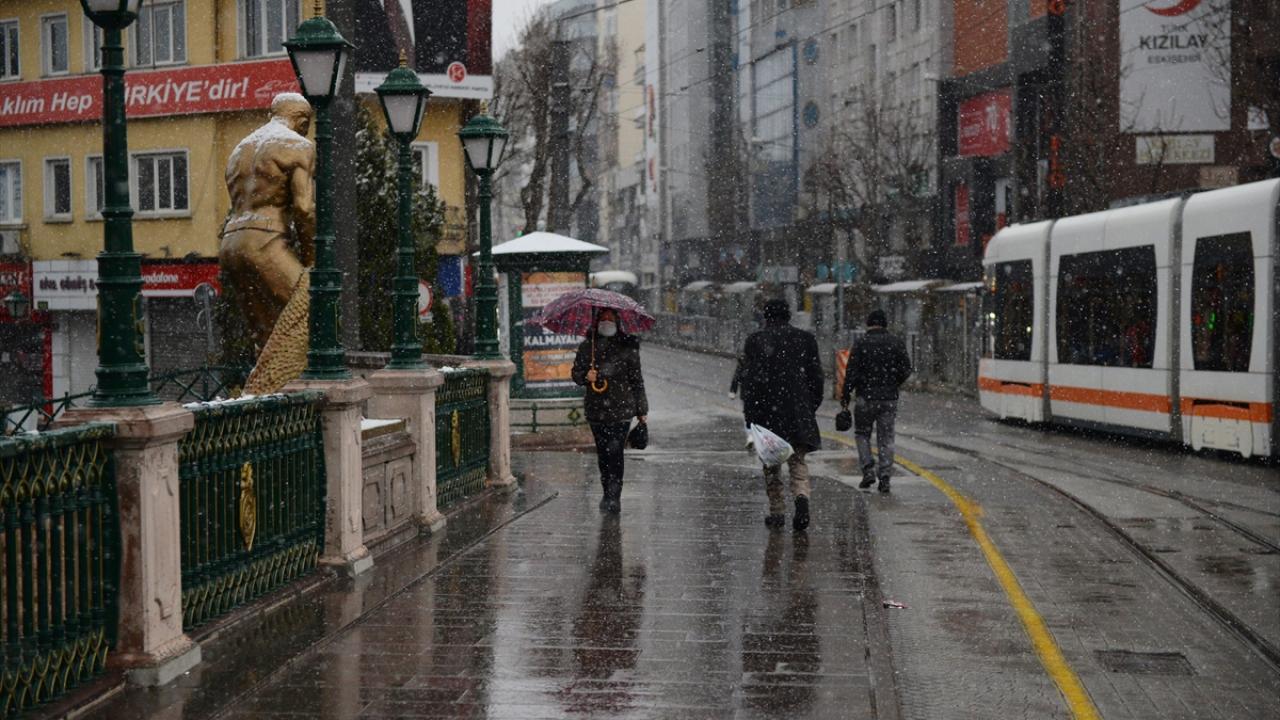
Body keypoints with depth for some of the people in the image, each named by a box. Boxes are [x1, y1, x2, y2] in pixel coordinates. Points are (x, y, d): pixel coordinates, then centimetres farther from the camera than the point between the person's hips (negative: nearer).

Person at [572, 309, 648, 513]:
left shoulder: (627, 346, 2)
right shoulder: (587, 347, 8)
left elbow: (636, 379, 5)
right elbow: (576, 373, 13)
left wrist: (642, 410, 5)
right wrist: (586, 376, -12)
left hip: (621, 408, -3)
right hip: (596, 409, 3)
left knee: (615, 451, -12)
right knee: (602, 452, 8)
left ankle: (614, 496, -11)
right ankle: (608, 493, 21)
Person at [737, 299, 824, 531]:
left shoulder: (755, 340, -1)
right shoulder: (805, 339, 5)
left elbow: (746, 378, -5)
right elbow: (816, 376, 6)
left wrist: (750, 413, -3)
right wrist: (812, 407, 15)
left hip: (766, 410, -1)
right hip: (799, 410, 1)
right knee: (798, 460, 6)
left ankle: (777, 512, 14)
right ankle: (801, 497, -21)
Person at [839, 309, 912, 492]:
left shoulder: (860, 345, -5)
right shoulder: (896, 343, 3)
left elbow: (851, 374, -8)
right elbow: (906, 370, 2)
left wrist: (844, 399, -2)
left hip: (866, 397, -2)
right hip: (889, 398, 2)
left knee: (862, 434, 13)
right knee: (886, 438, 7)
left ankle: (868, 470, 0)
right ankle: (885, 478, 2)